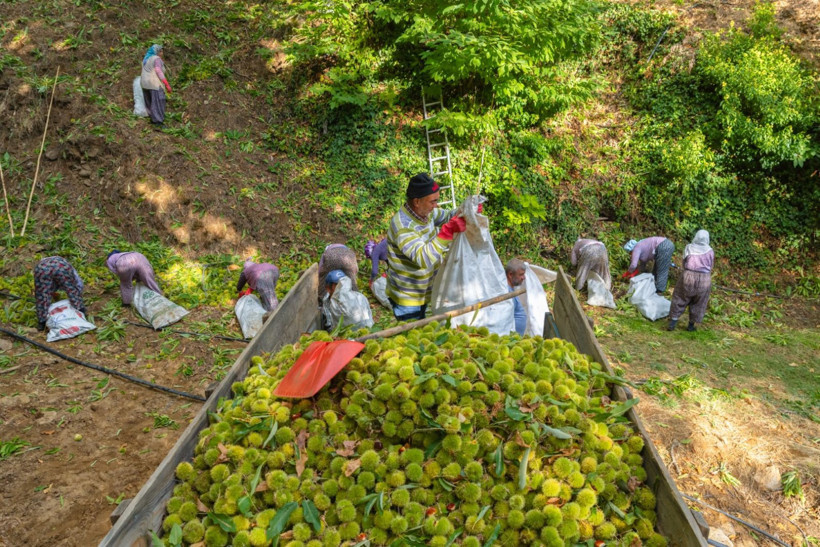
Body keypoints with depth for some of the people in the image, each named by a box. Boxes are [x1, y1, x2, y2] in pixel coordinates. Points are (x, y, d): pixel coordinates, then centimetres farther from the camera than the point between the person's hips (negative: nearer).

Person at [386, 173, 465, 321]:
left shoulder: (425, 211, -5)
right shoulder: (401, 225, -30)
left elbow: (446, 216, 12)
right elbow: (423, 259, -38)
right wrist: (448, 231, -43)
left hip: (423, 292, 8)